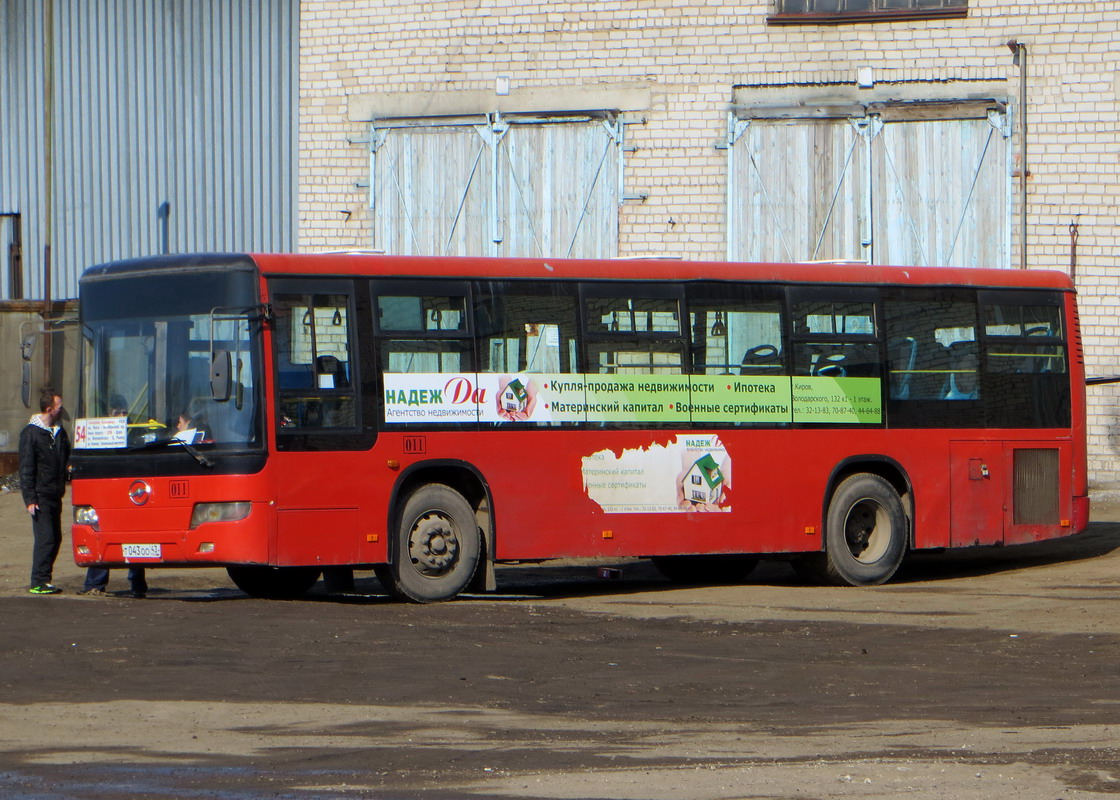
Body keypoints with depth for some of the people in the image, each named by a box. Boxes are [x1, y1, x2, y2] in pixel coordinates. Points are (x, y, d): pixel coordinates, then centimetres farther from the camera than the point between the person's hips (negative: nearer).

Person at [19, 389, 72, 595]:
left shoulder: (59, 432, 14)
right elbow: (26, 469, -9)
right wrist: (30, 499, -14)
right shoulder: (31, 433, -6)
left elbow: (67, 460, 23)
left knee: (55, 538, 8)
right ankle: (39, 582, -10)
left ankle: (43, 580, 15)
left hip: (55, 495, 7)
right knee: (45, 538, -12)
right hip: (40, 496, -7)